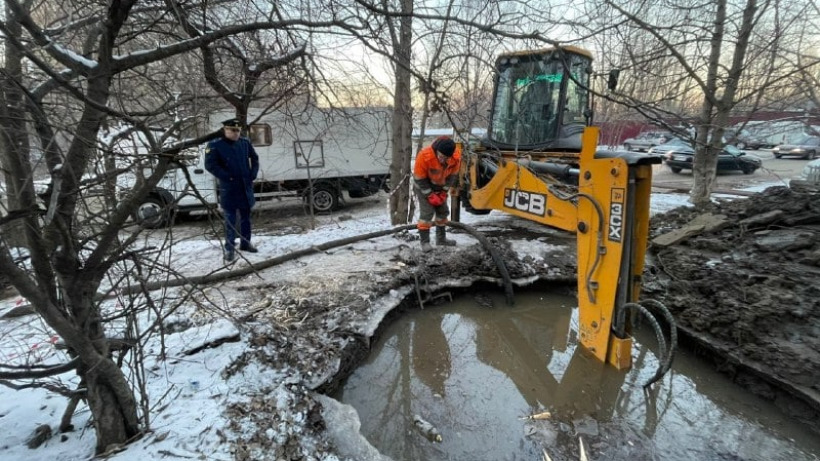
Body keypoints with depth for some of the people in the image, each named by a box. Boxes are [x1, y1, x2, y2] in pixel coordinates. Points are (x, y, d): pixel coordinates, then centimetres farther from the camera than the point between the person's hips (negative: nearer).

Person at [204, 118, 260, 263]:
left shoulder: (245, 142, 5)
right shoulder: (215, 145, -10)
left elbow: (254, 158, 16)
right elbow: (210, 165, -15)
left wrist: (253, 174, 3)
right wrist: (227, 177, -18)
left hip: (246, 187, 5)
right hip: (229, 188, -5)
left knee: (245, 217, 15)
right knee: (230, 219, -1)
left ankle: (245, 243, 28)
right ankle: (230, 249, 6)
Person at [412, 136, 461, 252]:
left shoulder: (456, 156, -24)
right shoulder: (424, 156, -36)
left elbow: (452, 175, -6)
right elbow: (419, 179, -23)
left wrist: (443, 192, -7)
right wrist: (430, 195, -20)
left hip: (440, 186, 5)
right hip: (423, 186, -5)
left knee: (443, 211, 9)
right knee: (427, 212, -13)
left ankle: (441, 239, 23)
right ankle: (425, 242, -6)